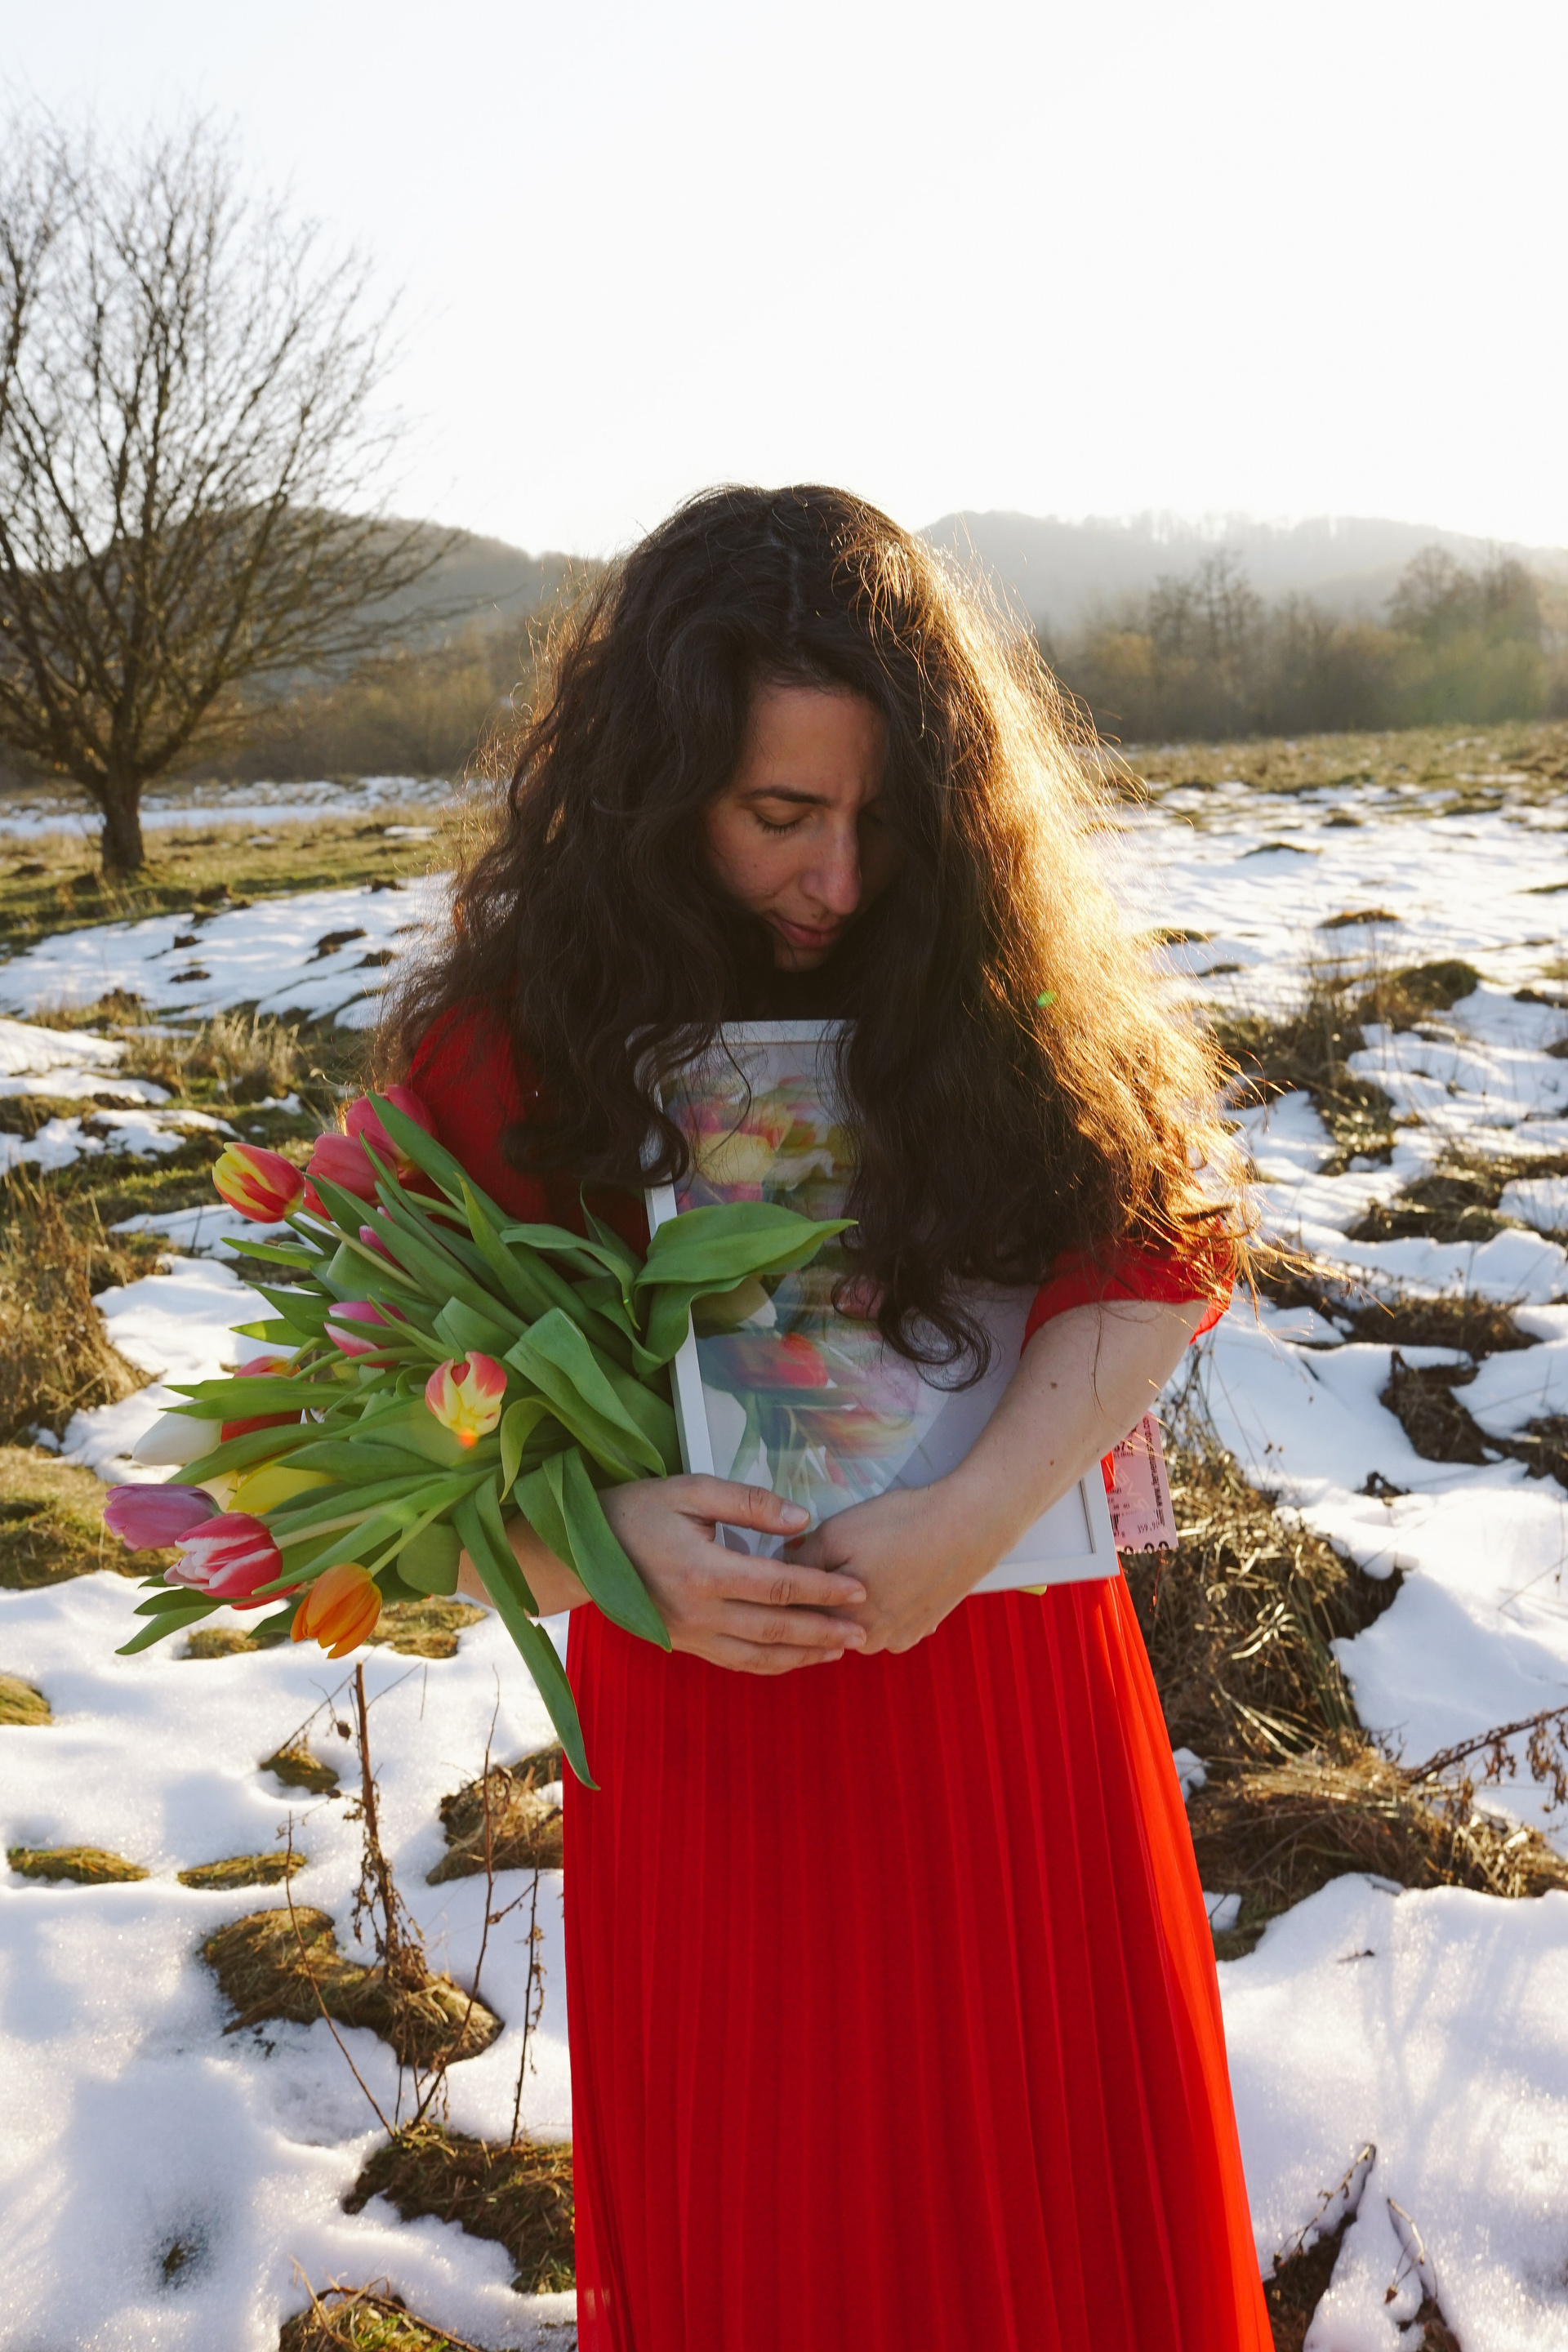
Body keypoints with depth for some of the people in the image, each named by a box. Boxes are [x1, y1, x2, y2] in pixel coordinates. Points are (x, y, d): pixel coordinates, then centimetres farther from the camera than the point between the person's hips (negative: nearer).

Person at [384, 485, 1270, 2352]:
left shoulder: (994, 978, -4)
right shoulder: (507, 1049, -9)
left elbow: (1164, 1240, -10)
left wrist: (967, 1523, -24)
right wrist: (607, 1538, -27)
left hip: (1019, 1697, 2)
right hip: (713, 1730, -1)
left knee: (1074, 2192, 20)